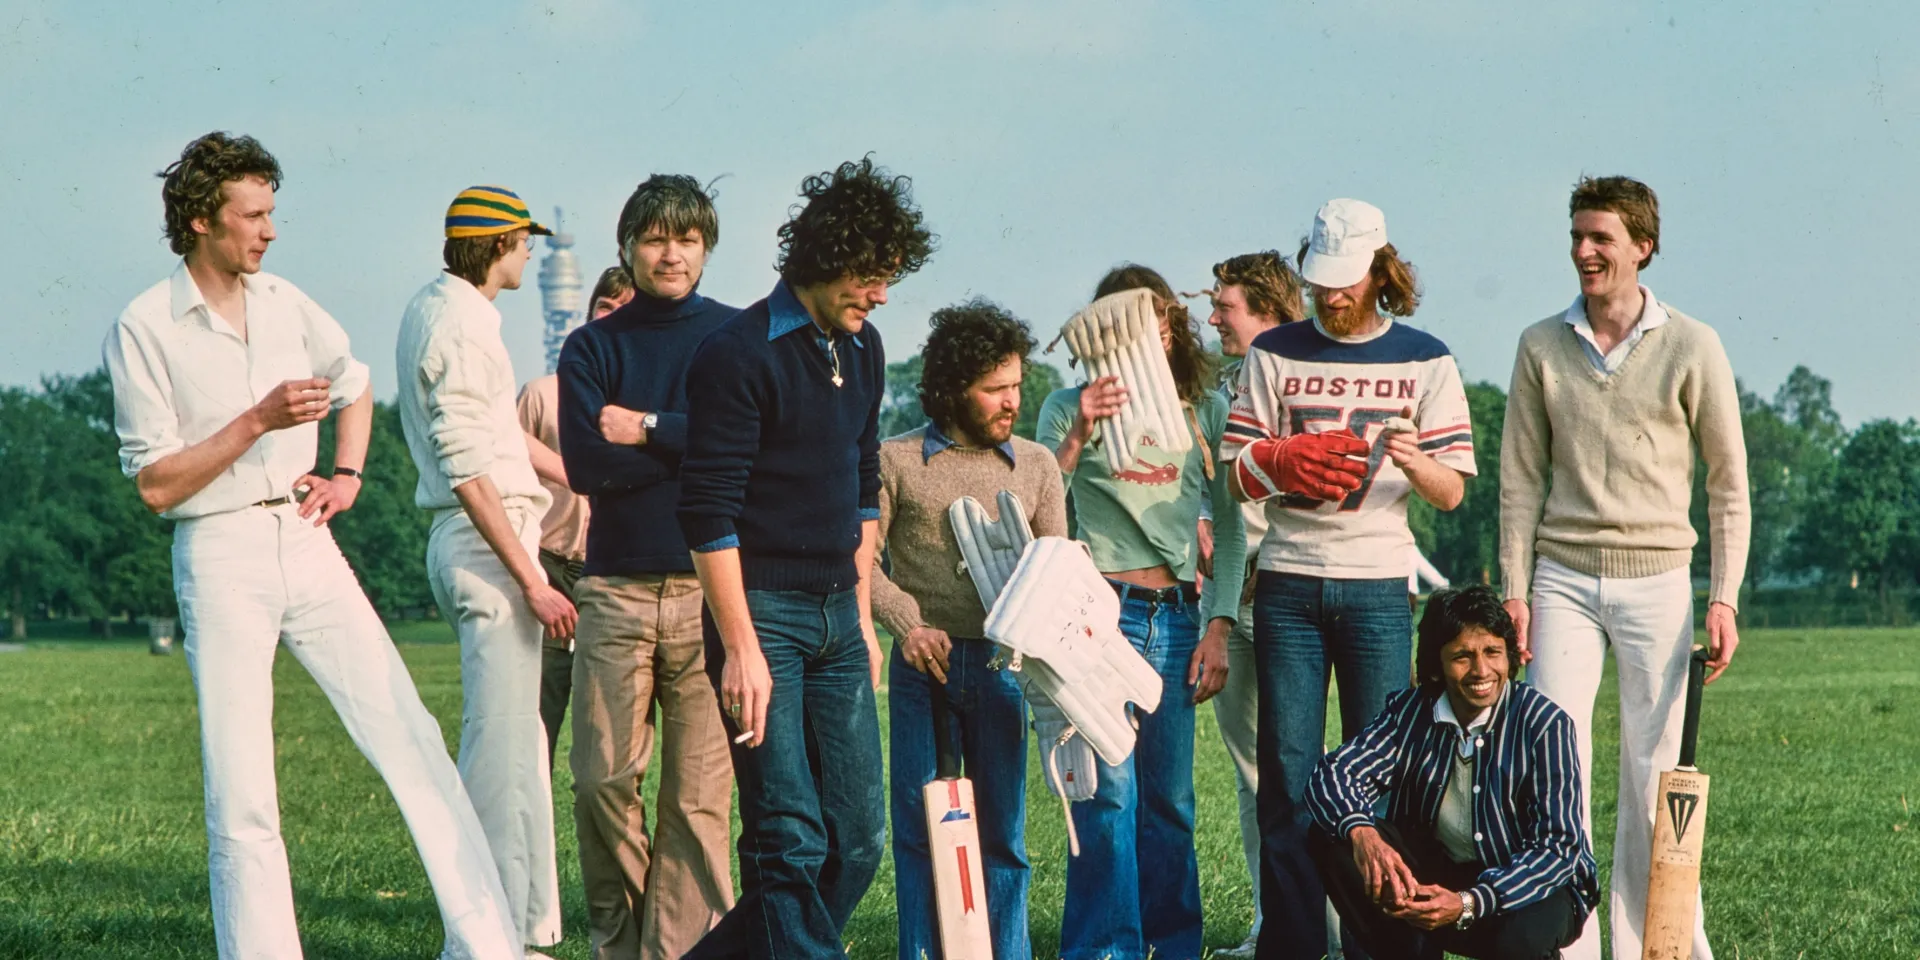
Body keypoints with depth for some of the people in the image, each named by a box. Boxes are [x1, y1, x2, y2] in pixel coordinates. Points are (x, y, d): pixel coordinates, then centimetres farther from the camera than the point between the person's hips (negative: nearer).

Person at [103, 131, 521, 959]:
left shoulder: (285, 302, 9)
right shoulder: (144, 330, -7)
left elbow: (354, 386, 29)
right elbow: (155, 484, -10)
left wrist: (348, 475, 14)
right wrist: (257, 421, -17)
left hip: (307, 544, 5)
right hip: (221, 557, -5)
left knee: (409, 736, 0)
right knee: (239, 791, -4)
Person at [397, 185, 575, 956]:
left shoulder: (435, 309, 16)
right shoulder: (460, 326, -16)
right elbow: (468, 468, -22)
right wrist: (532, 581, -22)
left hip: (472, 543, 11)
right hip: (488, 543, -11)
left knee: (517, 740, 15)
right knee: (503, 745, -10)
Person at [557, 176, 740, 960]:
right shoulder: (592, 348, 10)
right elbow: (585, 462, -5)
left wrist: (650, 431, -7)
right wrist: (696, 442, -6)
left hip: (710, 587, -1)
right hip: (617, 591, 1)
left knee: (701, 793, -4)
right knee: (603, 779, -4)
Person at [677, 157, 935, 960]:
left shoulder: (862, 349, 12)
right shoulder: (738, 354, -13)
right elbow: (709, 511, -15)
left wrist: (863, 615, 18)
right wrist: (740, 646, -18)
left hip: (836, 615, 8)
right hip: (761, 612, -8)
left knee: (858, 840, 5)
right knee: (791, 841, -10)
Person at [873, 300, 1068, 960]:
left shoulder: (1036, 465, 10)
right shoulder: (898, 461, 2)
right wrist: (907, 622, -13)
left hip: (1002, 664, 2)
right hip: (924, 662, -2)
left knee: (1001, 828, 5)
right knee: (922, 827, 0)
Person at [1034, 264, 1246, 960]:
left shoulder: (1205, 410, 12)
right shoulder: (1070, 408, 5)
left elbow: (1229, 525, 13)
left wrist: (1218, 627, 5)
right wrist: (1077, 436, -17)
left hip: (1176, 616, 3)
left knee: (1169, 798, 4)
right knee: (1109, 791, -10)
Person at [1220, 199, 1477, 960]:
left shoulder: (1424, 360, 5)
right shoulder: (1276, 353, 9)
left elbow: (1452, 492, 2)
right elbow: (1238, 474, 7)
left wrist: (1412, 462, -20)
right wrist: (1285, 462, -15)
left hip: (1377, 586, -1)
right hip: (1288, 583, 1)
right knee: (1287, 774, -1)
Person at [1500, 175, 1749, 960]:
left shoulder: (1692, 349, 0)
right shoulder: (1541, 347, 6)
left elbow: (1729, 483, 4)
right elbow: (1521, 478, 9)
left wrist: (1724, 598, -3)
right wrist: (1515, 589, 2)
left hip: (1657, 579, -1)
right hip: (1564, 578, 2)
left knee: (1655, 776, 0)